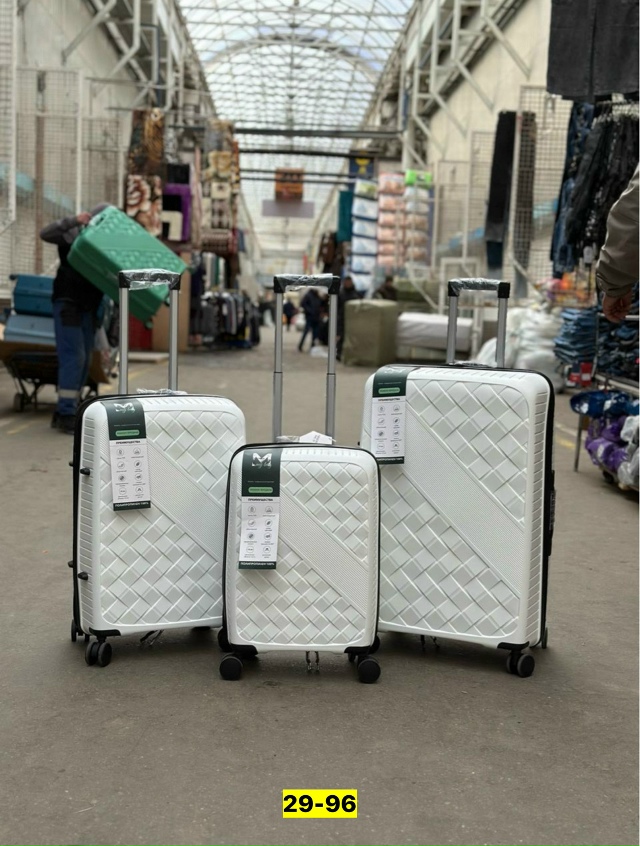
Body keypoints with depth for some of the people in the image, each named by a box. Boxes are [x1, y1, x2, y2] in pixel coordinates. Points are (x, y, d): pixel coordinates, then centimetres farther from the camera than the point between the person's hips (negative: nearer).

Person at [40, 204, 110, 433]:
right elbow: (46, 233, -19)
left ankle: (63, 414, 6)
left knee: (83, 361, 2)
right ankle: (67, 416, -17)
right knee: (73, 357, -16)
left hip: (88, 310, 7)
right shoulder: (73, 235, -3)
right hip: (67, 304, -7)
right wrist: (74, 220, -30)